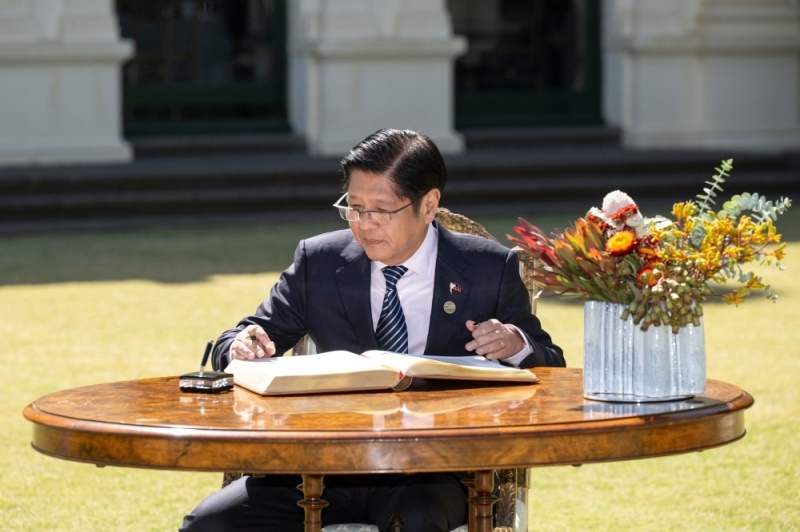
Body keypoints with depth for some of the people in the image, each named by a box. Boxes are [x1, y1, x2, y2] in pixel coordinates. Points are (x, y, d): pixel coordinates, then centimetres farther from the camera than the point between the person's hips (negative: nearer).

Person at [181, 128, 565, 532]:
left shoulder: (489, 269, 4)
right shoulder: (318, 262, 7)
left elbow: (551, 367, 8)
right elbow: (233, 346, 12)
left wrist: (519, 345, -16)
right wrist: (243, 347, -13)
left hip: (432, 474, -3)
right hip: (326, 467, 3)